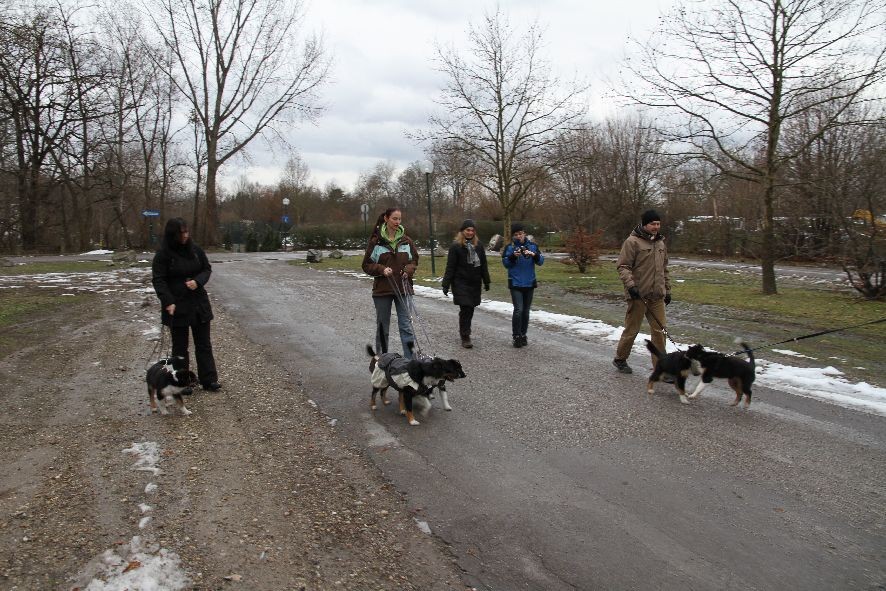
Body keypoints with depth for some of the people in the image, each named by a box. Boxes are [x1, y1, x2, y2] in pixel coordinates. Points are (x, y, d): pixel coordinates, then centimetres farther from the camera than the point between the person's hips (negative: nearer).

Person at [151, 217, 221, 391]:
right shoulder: (163, 254, -10)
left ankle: (209, 380, 13)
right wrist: (168, 302, -22)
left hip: (199, 304, 4)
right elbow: (158, 280, -11)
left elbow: (207, 269, 9)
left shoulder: (195, 250, 1)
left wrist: (198, 281, -12)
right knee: (180, 346, 9)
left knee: (204, 344, 7)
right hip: (177, 306, -3)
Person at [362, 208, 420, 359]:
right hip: (382, 289, -1)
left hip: (403, 288, 1)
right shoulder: (376, 241, -4)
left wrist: (409, 270, -7)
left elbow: (414, 260, 14)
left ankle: (410, 359, -3)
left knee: (406, 324, -4)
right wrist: (381, 269, -17)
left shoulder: (406, 240, 3)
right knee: (383, 326, 10)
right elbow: (366, 265, 1)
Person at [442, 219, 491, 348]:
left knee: (470, 309, 9)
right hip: (461, 283, -5)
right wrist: (446, 284, -9)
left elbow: (483, 265, 15)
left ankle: (465, 332, 25)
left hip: (475, 283, 5)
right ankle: (465, 337, -2)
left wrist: (486, 281, 15)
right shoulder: (456, 246, -5)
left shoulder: (478, 245, 9)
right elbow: (450, 267, -6)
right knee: (465, 309, -8)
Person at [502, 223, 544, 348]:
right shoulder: (510, 247, -1)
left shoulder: (532, 246, 4)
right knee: (518, 310, -13)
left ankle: (523, 335, 22)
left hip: (529, 283, 3)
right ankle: (516, 336, -2)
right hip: (515, 284, -3)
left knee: (526, 311, 10)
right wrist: (513, 256, -23)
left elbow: (541, 261, -2)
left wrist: (534, 255, -21)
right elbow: (505, 263, -6)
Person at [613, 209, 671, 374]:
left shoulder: (660, 243, 14)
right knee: (632, 330, 5)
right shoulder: (632, 242, -8)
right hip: (638, 295, -6)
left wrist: (667, 290, 21)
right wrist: (630, 285, -23)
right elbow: (623, 266, -12)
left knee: (660, 330, 3)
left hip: (657, 296, 6)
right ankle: (620, 359, 25)